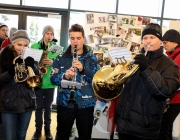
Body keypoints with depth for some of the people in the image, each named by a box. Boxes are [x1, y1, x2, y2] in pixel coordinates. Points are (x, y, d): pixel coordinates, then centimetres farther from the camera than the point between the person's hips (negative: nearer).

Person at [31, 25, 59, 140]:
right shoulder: (34, 46, 2)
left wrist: (53, 62, -21)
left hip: (50, 82, 0)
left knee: (48, 107, 12)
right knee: (39, 107, 9)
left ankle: (47, 129, 27)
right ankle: (38, 129, 25)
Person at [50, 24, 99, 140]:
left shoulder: (92, 58, 2)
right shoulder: (61, 58, 3)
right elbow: (53, 78, -3)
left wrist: (83, 69, -22)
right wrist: (64, 76, -24)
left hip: (86, 104, 0)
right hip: (65, 103, 0)